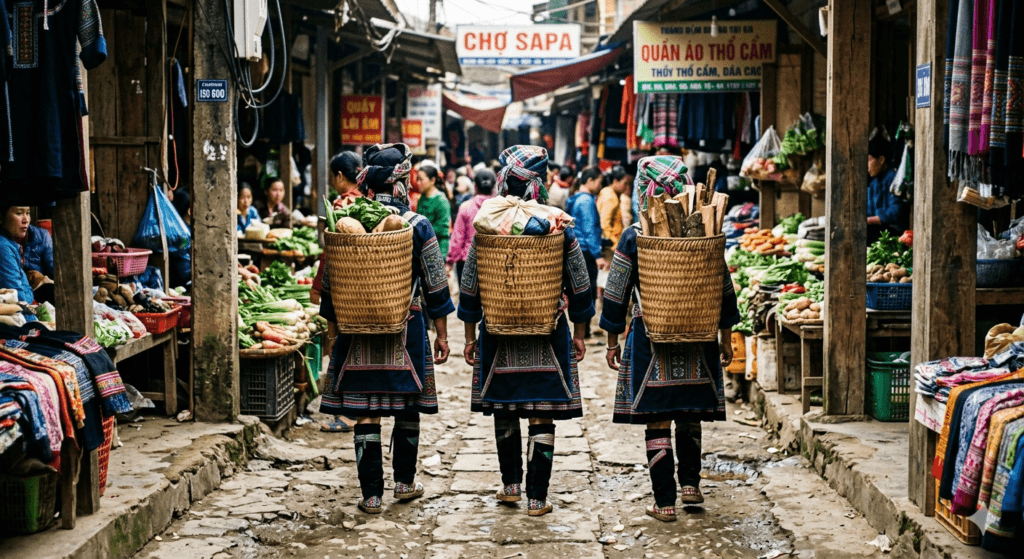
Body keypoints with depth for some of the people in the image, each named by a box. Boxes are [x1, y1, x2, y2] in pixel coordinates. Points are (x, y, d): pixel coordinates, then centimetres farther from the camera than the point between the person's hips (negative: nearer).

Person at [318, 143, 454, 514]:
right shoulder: (417, 226, -7)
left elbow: (330, 283, 3)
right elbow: (436, 286, -3)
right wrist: (442, 334, 6)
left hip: (358, 331, 1)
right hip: (406, 329, -1)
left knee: (366, 413, 4)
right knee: (408, 408, 16)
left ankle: (372, 495, 6)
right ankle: (405, 482, 28)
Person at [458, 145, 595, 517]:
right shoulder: (560, 228, -6)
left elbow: (469, 289, -1)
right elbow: (579, 288, 0)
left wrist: (470, 336, 10)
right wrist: (579, 334, 10)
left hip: (499, 337, 1)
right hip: (548, 336, -1)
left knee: (504, 414, 17)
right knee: (542, 419, 3)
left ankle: (511, 486, 26)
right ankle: (536, 498, 5)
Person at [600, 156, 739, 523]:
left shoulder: (634, 237, -8)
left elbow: (616, 294, -3)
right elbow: (724, 289, 4)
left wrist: (612, 341, 8)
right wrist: (725, 337, 15)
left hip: (650, 338, -2)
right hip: (698, 340, 2)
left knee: (657, 421, 3)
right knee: (690, 416, 20)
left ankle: (665, 502, 5)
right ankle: (690, 483, 19)